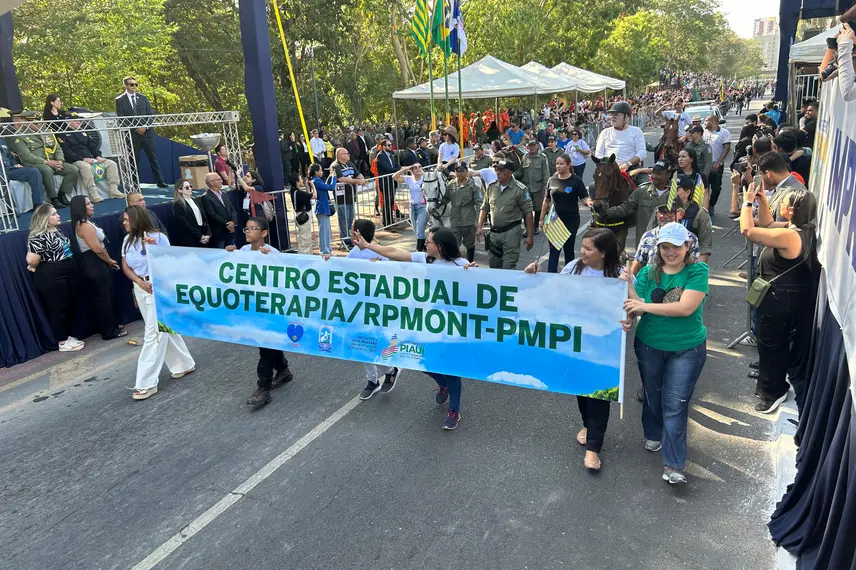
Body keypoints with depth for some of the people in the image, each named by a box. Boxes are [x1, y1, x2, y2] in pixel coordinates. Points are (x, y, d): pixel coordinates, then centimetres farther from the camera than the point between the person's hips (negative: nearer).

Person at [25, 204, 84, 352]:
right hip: (50, 278, -9)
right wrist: (37, 268, -4)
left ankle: (68, 336, 25)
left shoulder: (57, 231, 11)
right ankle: (63, 342, 9)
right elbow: (31, 259, -25)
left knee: (69, 307, 13)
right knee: (58, 309, 0)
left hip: (67, 274, 9)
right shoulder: (38, 236, -17)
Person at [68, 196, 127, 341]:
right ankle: (109, 331, 4)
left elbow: (98, 246, 15)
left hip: (94, 264, 10)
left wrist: (108, 261, 8)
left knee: (104, 296, 17)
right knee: (103, 297, -3)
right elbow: (97, 248, -22)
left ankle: (112, 325, 27)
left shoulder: (85, 223, 14)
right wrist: (110, 261, -7)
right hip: (94, 265, -10)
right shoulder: (85, 226, -19)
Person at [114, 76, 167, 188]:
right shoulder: (120, 100, 3)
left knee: (153, 157, 1)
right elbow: (121, 119, -2)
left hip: (147, 132, 2)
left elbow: (151, 114, 8)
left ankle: (160, 181, 3)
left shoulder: (143, 98, 12)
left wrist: (145, 127, -7)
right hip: (132, 134, -2)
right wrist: (135, 129, -11)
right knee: (135, 160, 2)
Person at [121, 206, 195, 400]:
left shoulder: (157, 237, -14)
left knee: (153, 334, -5)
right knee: (162, 329, 16)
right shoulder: (128, 240, 5)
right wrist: (140, 282, -12)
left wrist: (154, 248, -27)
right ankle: (184, 364, 34)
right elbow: (126, 267, 5)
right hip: (140, 289, 7)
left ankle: (146, 383, -1)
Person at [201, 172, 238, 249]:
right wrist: (226, 224, -14)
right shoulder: (206, 197, -9)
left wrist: (233, 222, -9)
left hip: (230, 232, 7)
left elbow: (233, 210, 11)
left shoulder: (224, 195, 17)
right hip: (218, 234, -7)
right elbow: (212, 215, -16)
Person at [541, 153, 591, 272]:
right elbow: (547, 200, 10)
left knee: (569, 249, 10)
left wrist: (588, 202, -34)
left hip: (571, 220, -2)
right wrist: (542, 219, 10)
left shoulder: (576, 181, -6)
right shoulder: (552, 180, 3)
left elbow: (584, 198, -10)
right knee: (553, 250, 0)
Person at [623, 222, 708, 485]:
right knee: (652, 395, 21)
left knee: (675, 405, -2)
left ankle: (673, 465, 6)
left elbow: (686, 307, -24)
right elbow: (638, 305, -7)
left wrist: (644, 306, -25)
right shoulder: (648, 272, -4)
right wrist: (628, 318, -31)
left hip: (686, 349, -3)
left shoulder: (698, 271, -13)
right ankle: (653, 435, 48)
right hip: (649, 345, 3)